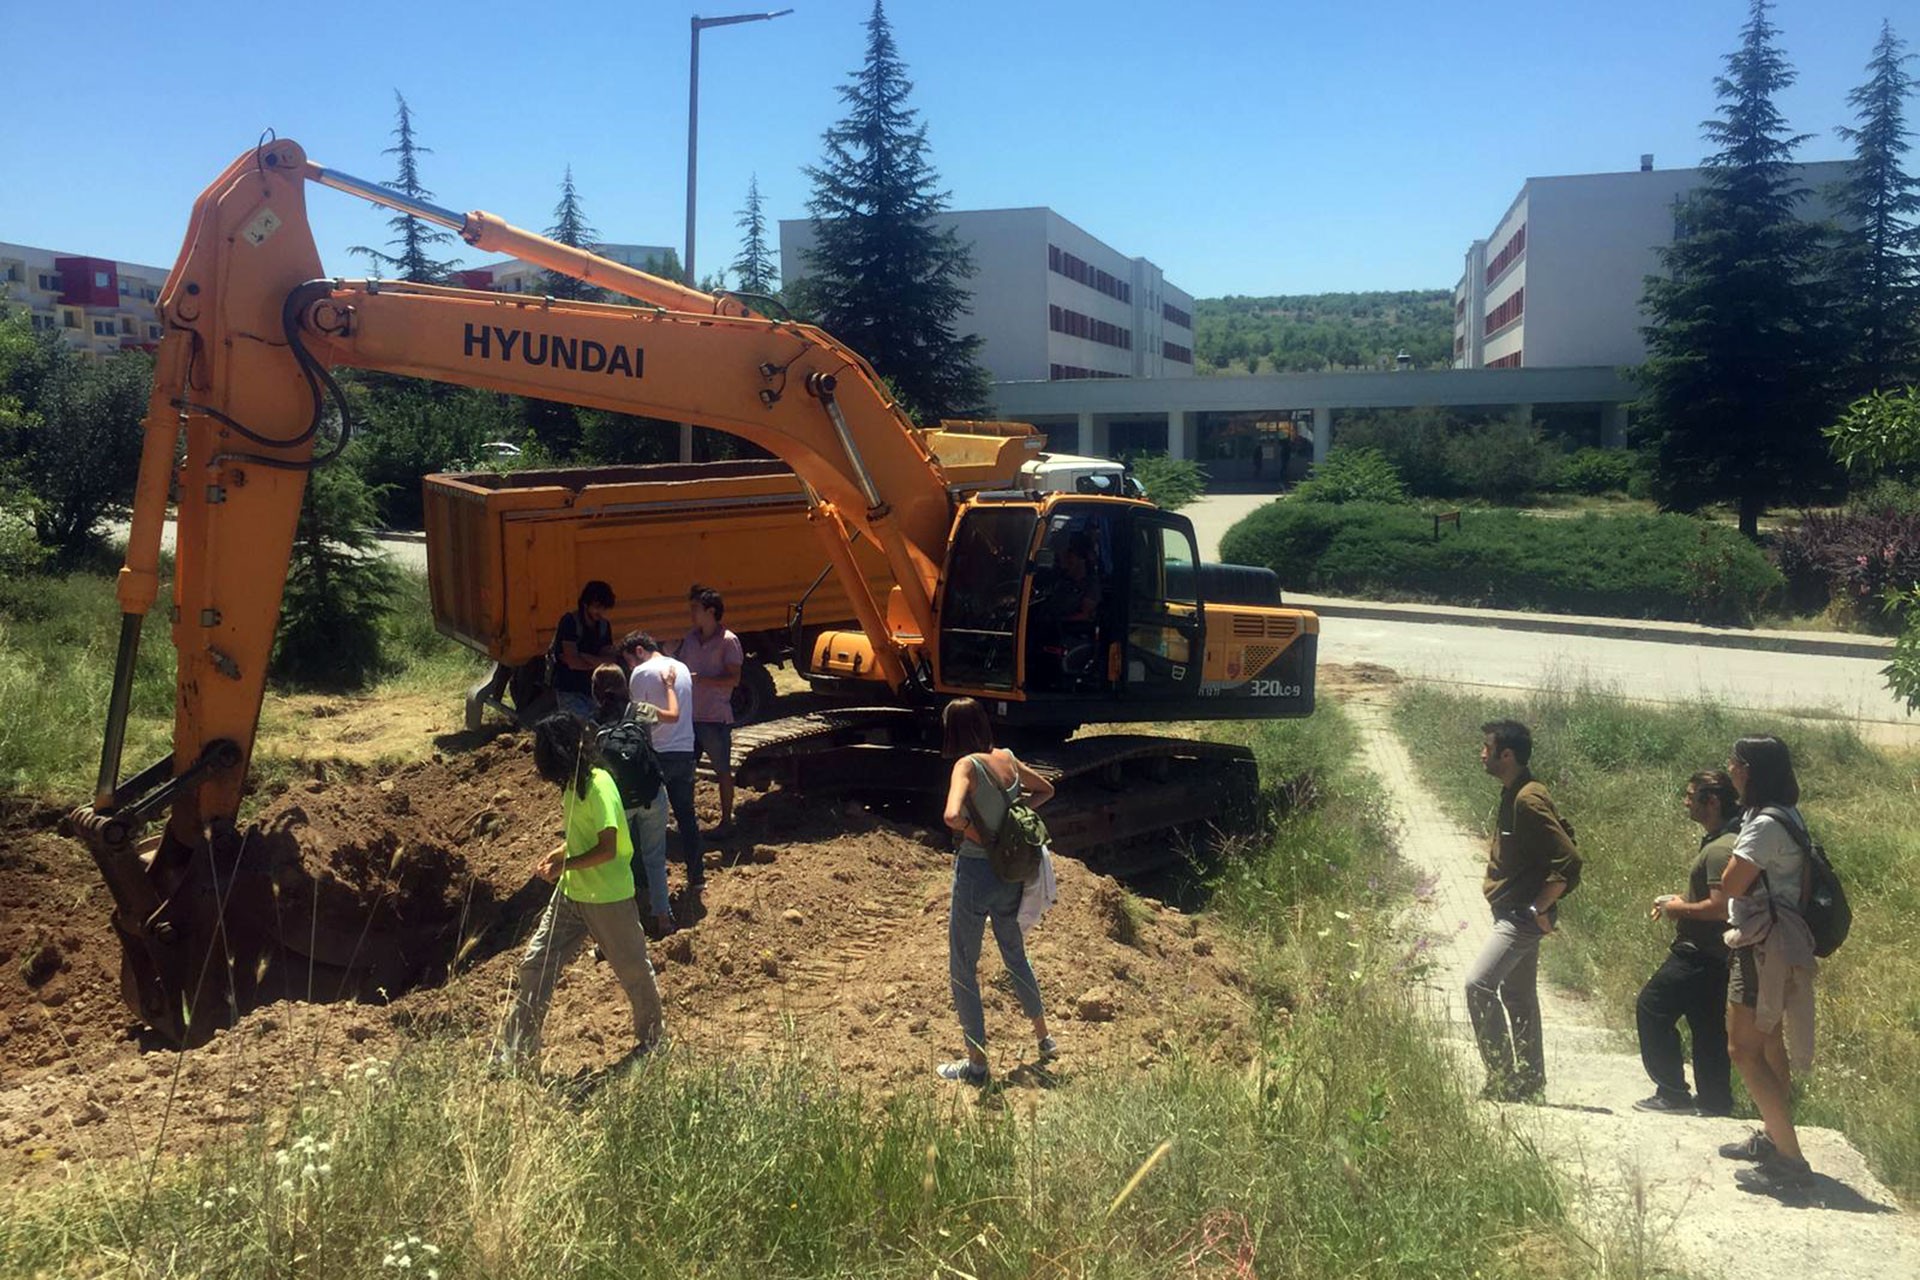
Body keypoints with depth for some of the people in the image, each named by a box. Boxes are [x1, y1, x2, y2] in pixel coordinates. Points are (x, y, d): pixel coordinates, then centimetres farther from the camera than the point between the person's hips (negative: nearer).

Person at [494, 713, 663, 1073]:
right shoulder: (573, 784, 4)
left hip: (608, 898, -8)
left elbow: (607, 849, -24)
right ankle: (517, 1052, 11)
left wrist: (563, 865, -19)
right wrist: (556, 854, 1)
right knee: (535, 964, 4)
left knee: (632, 969, 11)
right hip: (571, 893, 8)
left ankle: (651, 1039, 32)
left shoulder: (598, 787, -23)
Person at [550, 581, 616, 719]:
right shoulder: (570, 622, -11)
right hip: (570, 691, -6)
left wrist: (583, 656, -13)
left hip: (593, 688, 6)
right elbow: (573, 662, -18)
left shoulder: (604, 626, 7)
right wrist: (597, 662, -4)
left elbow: (611, 661, -1)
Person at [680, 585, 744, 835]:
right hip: (690, 716, 6)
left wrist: (700, 679, -23)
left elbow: (734, 679, -16)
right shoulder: (690, 638, 9)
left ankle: (726, 820, 16)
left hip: (716, 718, -6)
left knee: (723, 770, 5)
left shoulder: (728, 641, -10)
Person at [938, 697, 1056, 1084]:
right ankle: (1043, 1037, 41)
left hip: (976, 873, -7)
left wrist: (980, 837, -16)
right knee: (1016, 956, 27)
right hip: (1012, 874, 7)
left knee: (962, 970, 8)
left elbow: (953, 816, -34)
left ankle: (976, 1062, 14)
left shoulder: (968, 765, -18)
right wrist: (1014, 814, 8)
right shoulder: (1006, 758, 1)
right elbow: (1045, 790, 18)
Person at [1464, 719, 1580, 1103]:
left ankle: (1502, 1076, -10)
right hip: (1513, 913, 11)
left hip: (1523, 915, -11)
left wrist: (1539, 909, -19)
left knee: (1478, 983, -16)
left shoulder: (1528, 800, -20)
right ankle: (1530, 1083, 23)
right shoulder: (1513, 795, 11)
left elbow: (1568, 860, -23)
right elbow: (1562, 831, 24)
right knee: (1518, 996, 15)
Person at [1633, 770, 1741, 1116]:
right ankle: (1714, 1100, 19)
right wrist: (1680, 900, 12)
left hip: (1699, 955, -10)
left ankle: (1672, 1092, 1)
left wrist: (1679, 909, -12)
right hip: (1708, 954, 10)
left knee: (1652, 1008, -4)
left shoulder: (1720, 849, -20)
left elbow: (1720, 906, -27)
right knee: (1709, 1027, 13)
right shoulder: (1718, 841, 13)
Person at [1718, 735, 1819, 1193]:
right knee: (1769, 1044, 20)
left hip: (1764, 945, -10)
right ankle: (1773, 1138, 32)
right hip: (1773, 942, 10)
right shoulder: (1782, 815, 11)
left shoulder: (1766, 824, -21)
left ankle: (1789, 1160, -6)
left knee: (1745, 1050, -8)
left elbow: (1730, 884, -21)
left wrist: (1737, 852, -3)